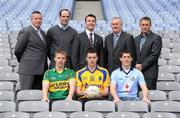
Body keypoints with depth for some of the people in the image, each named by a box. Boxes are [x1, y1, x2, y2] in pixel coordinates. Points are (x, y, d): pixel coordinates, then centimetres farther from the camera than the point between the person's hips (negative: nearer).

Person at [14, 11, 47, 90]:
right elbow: (17, 50, -7)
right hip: (28, 69, -7)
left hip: (41, 70, 7)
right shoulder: (25, 32, -7)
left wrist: (45, 67, 11)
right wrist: (22, 61, 6)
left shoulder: (42, 33, 17)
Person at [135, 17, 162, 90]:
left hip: (150, 73, -5)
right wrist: (136, 65, -4)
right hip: (137, 71, 5)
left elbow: (155, 55, -10)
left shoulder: (156, 38, -2)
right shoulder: (136, 39, 18)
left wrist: (143, 66, -12)